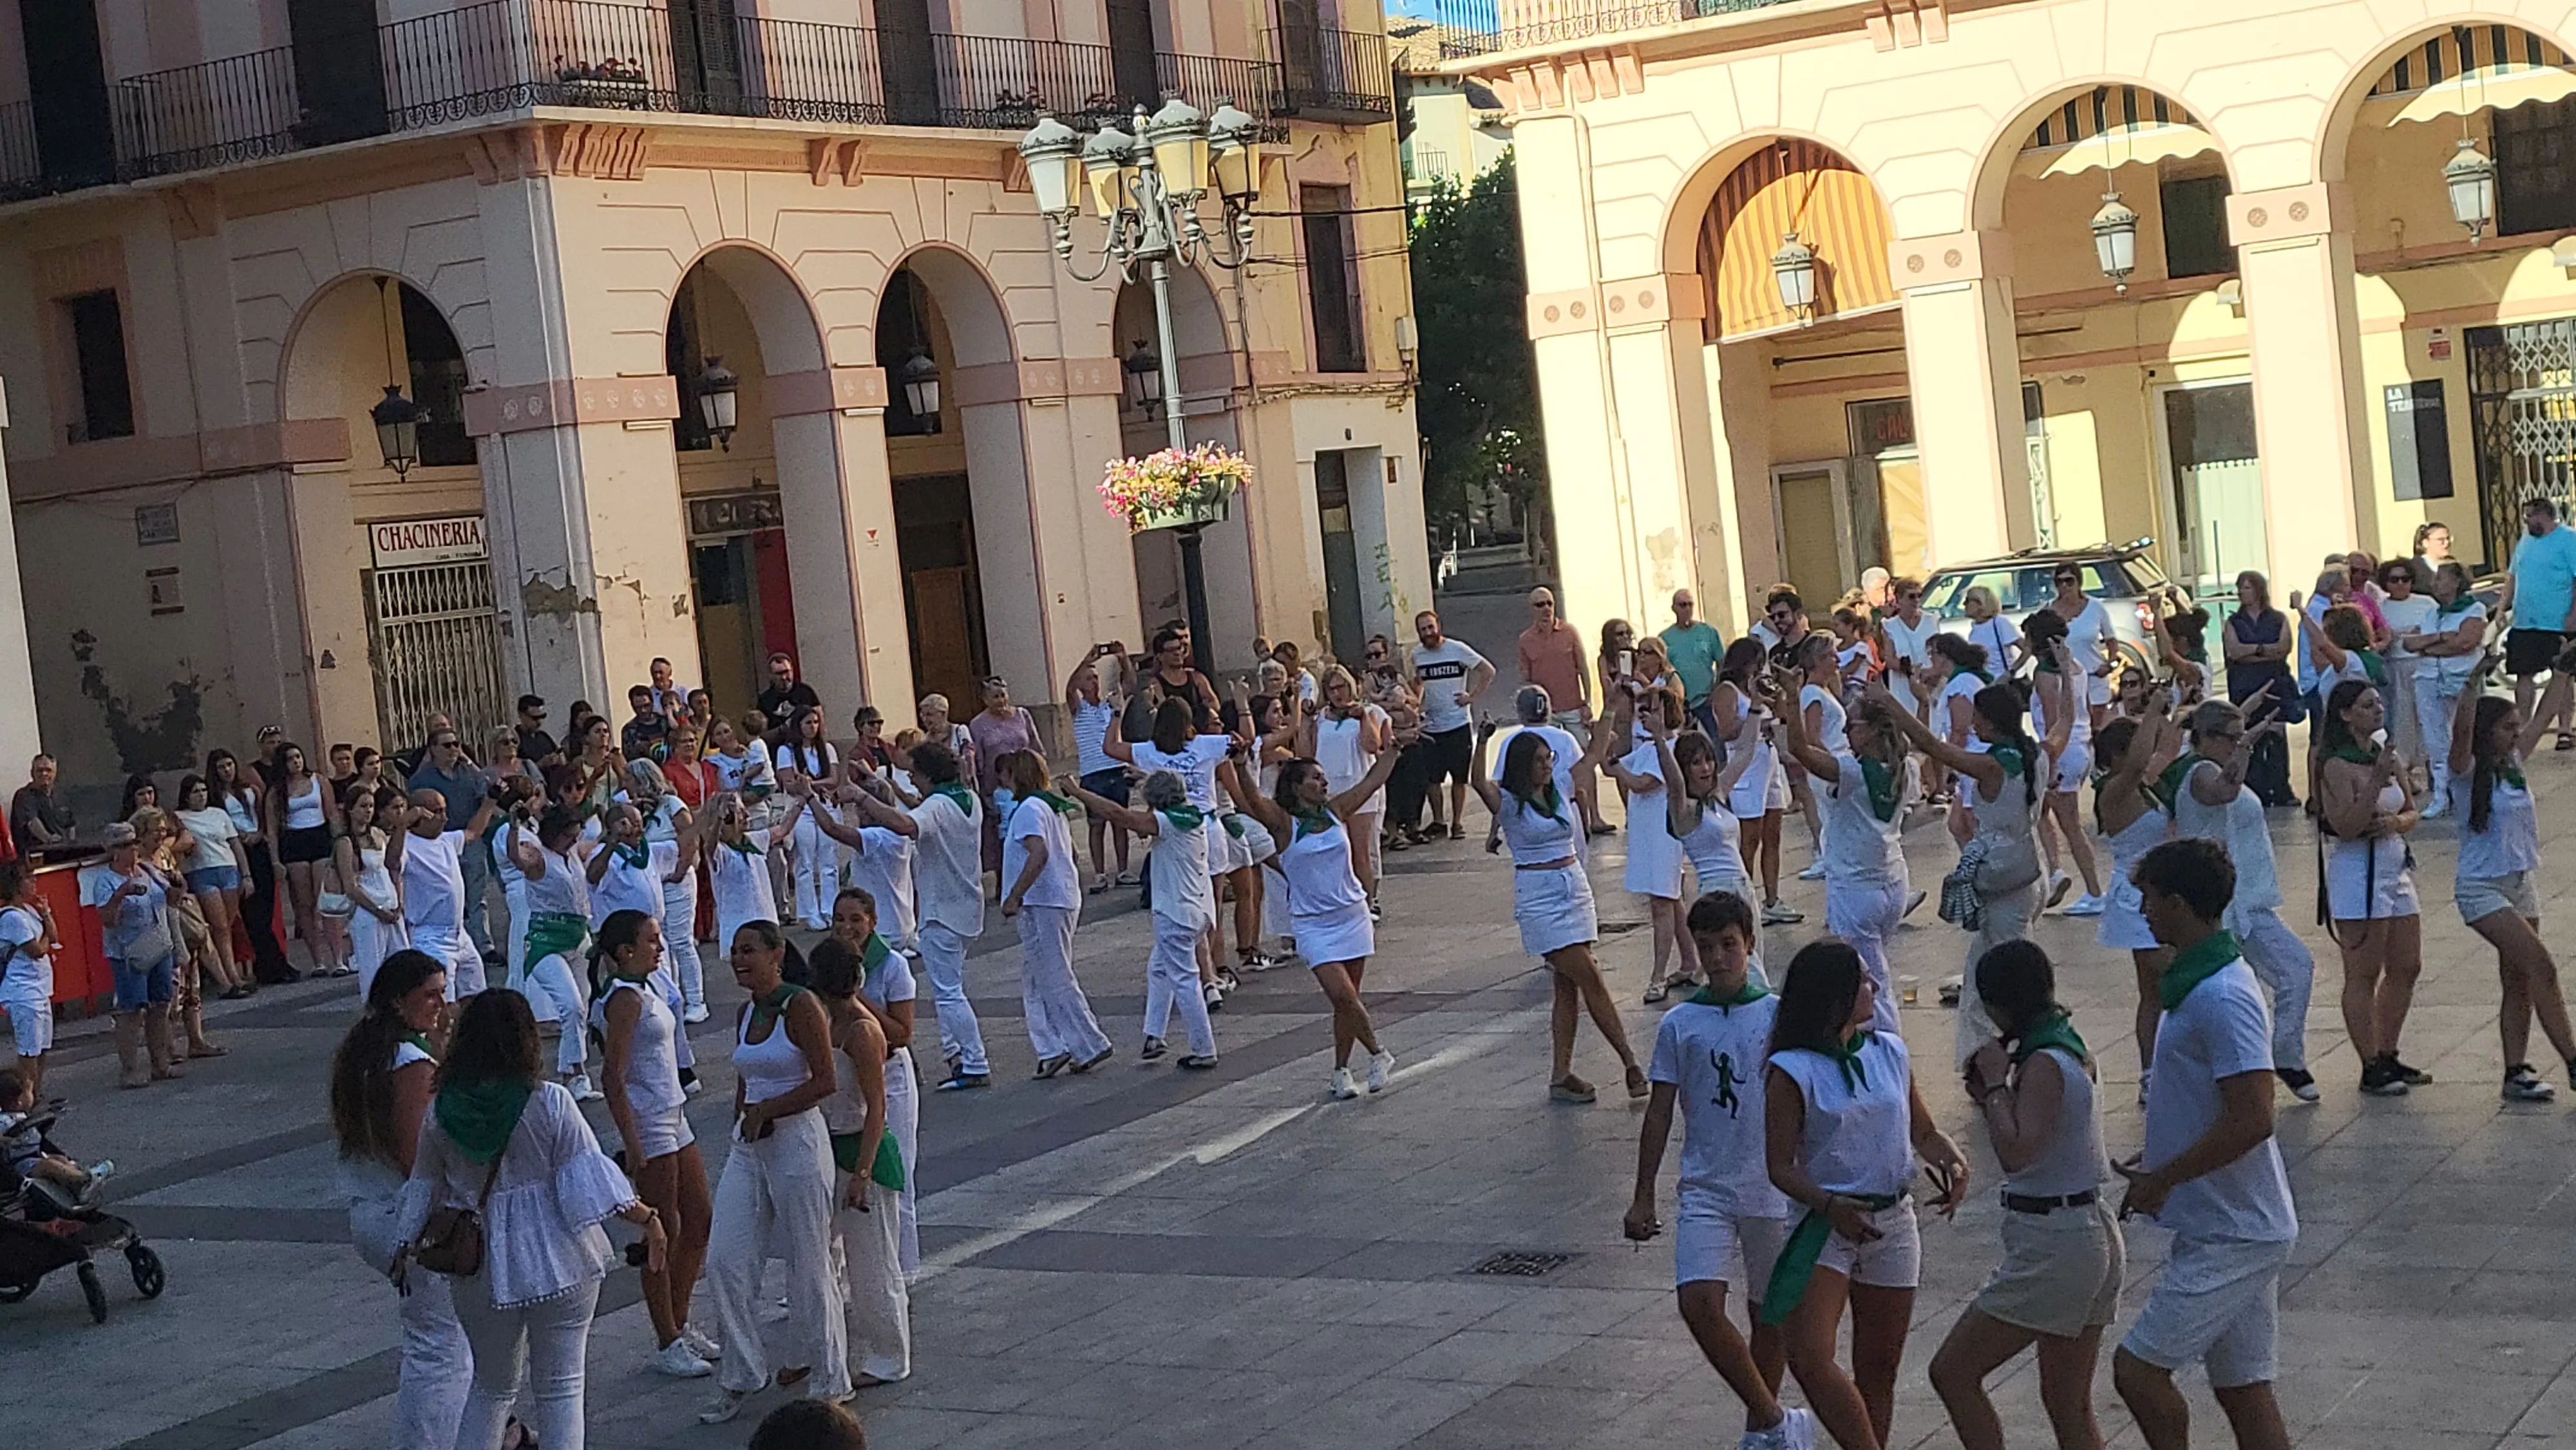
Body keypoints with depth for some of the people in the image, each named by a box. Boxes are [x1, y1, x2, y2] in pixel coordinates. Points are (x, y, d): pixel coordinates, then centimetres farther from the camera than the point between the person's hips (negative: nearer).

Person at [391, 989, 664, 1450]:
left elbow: (425, 1190, 7)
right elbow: (592, 1179, -14)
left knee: (492, 1387, 20)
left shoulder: (441, 1112, -4)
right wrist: (647, 1218, -4)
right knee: (559, 1388, 9)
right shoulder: (550, 1103, -15)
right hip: (557, 1261, -3)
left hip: (480, 1272, 3)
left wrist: (405, 1248, 22)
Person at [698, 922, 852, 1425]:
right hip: (747, 1147, 7)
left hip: (797, 1141, -7)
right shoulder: (747, 1013, 10)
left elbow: (826, 1082, -18)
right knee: (725, 1260, 0)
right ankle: (740, 1379, 10)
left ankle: (830, 1380, 15)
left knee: (808, 1266, 2)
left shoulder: (800, 1006, -12)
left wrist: (765, 1111, -16)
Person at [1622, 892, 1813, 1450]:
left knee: (1771, 1316, 9)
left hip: (1772, 1189, 0)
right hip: (1705, 1189, 0)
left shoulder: (1779, 1015, -1)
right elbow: (1660, 1114, 6)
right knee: (1699, 1302, -17)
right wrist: (1643, 1197, 6)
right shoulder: (1679, 1024, 2)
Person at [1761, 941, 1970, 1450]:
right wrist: (1830, 1206, -26)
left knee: (1878, 1368, 10)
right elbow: (1780, 1165, -10)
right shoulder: (1792, 1071, -10)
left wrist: (1953, 1163, -6)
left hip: (1892, 1221, 5)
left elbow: (1924, 1131, 15)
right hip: (1824, 1223, -5)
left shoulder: (1890, 1052, 5)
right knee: (1809, 1355, -20)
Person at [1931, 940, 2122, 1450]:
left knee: (1952, 1371, -1)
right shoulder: (2072, 1048, 11)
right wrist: (1987, 1095, 5)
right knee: (2070, 1407, 14)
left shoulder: (2044, 1064, -18)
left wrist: (1996, 1083, -17)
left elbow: (2016, 1154, -28)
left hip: (2054, 1243, -10)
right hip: (2092, 1232, 10)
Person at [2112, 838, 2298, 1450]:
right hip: (2240, 1226, 10)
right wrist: (2155, 1165, 13)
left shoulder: (2222, 997, -21)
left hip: (2230, 1234, -10)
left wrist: (2162, 1180, -17)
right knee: (2243, 1387, 12)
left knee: (2138, 1366, -5)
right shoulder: (2199, 982, 12)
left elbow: (2252, 1119, -26)